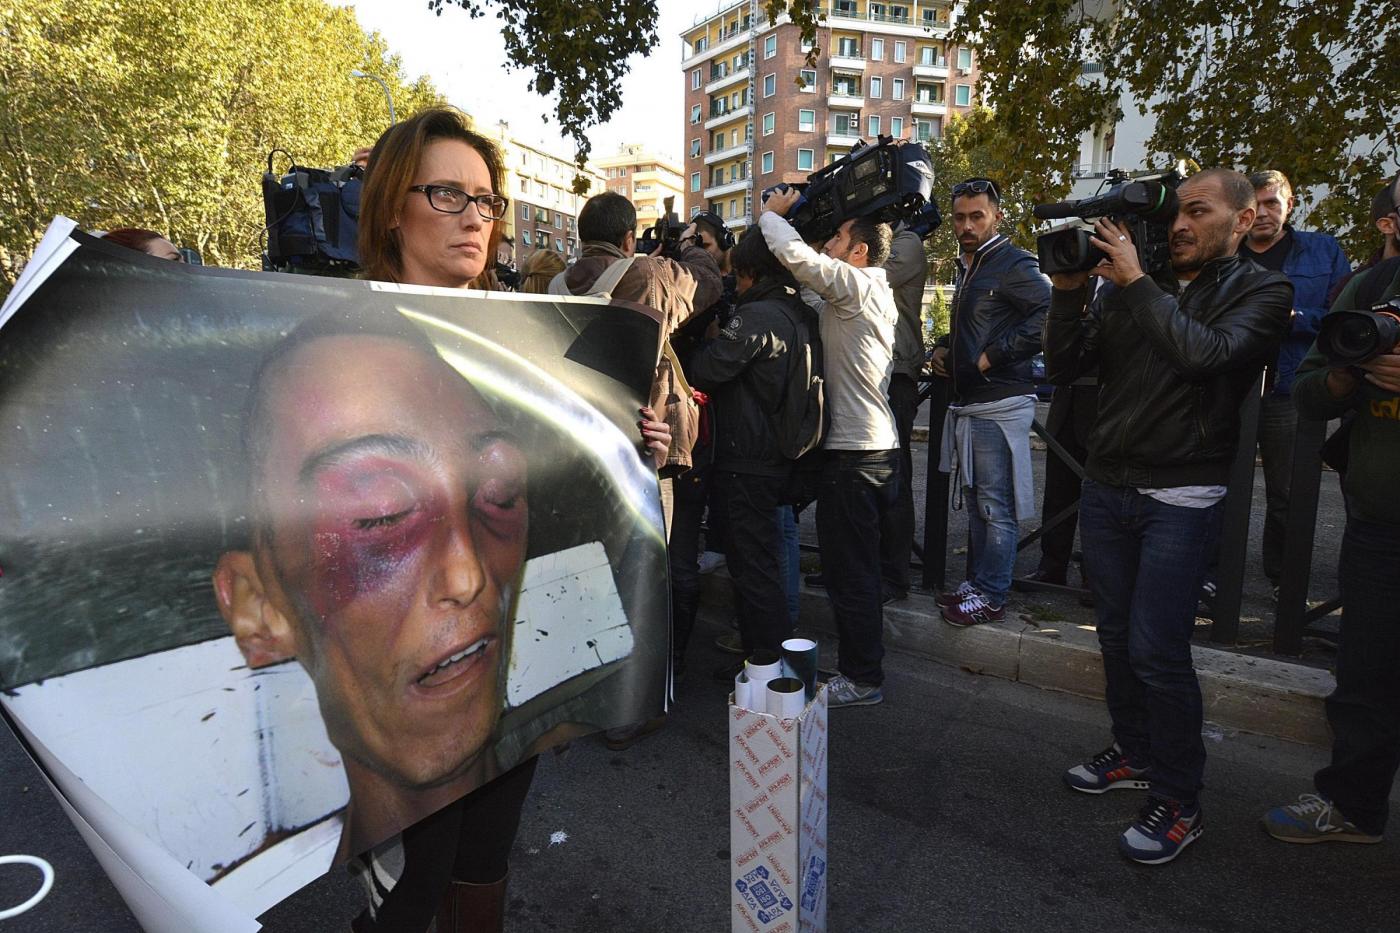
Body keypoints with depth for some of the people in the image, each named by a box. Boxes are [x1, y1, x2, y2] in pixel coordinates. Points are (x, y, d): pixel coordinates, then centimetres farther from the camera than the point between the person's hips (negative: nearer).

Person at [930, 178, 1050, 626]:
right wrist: (943, 348, 14)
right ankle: (976, 582, 25)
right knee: (976, 501, 15)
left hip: (1000, 405, -9)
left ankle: (991, 597, 5)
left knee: (996, 508, -4)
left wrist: (994, 355, -20)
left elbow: (1050, 315, -22)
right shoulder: (967, 267, 20)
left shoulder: (1014, 264, -8)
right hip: (968, 404, 9)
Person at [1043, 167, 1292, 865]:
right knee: (1116, 637, 14)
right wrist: (1069, 289, -7)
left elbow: (1205, 353, -21)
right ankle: (1134, 754, 33)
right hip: (1105, 487, 5)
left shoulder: (1261, 292, 0)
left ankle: (1178, 800, 13)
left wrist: (1136, 282, -17)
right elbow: (1064, 368, 4)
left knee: (1157, 650, -5)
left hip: (1181, 499, -5)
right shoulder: (1129, 285, 11)